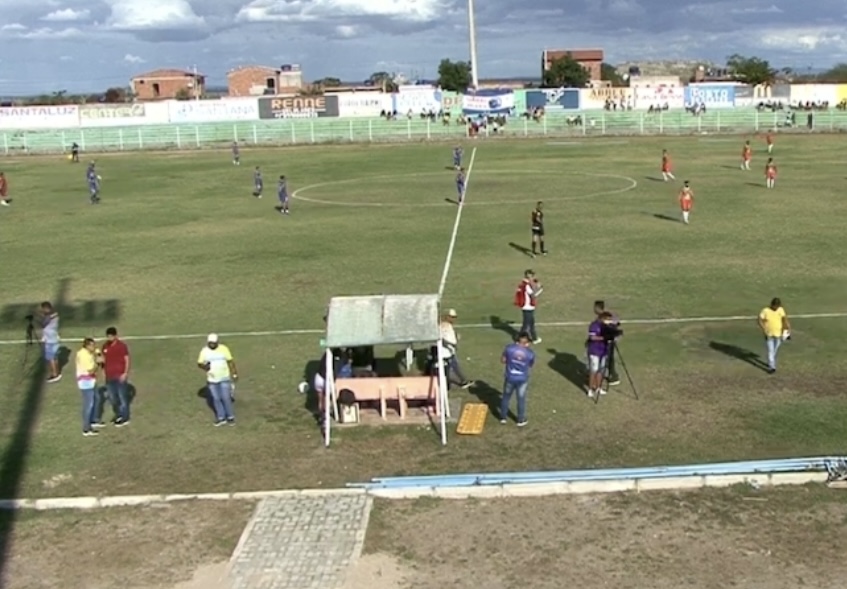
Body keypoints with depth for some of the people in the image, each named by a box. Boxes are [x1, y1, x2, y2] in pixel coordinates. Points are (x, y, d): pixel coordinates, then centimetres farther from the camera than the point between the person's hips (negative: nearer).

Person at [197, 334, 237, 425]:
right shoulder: (204, 351, -6)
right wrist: (204, 367, -22)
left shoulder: (223, 349, -9)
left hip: (224, 378, -2)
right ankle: (221, 418, 19)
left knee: (226, 398, -1)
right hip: (212, 380, 2)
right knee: (216, 399, 8)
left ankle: (230, 417, 14)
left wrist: (234, 374, -1)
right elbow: (199, 363, 0)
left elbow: (230, 361, -2)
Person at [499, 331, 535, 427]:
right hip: (523, 379, -1)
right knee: (521, 399, 15)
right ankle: (521, 420, 28)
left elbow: (502, 360, -3)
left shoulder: (509, 348, -13)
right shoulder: (530, 353, -13)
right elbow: (531, 366, 5)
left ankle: (503, 417, 32)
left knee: (506, 397, 20)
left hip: (510, 378, 1)